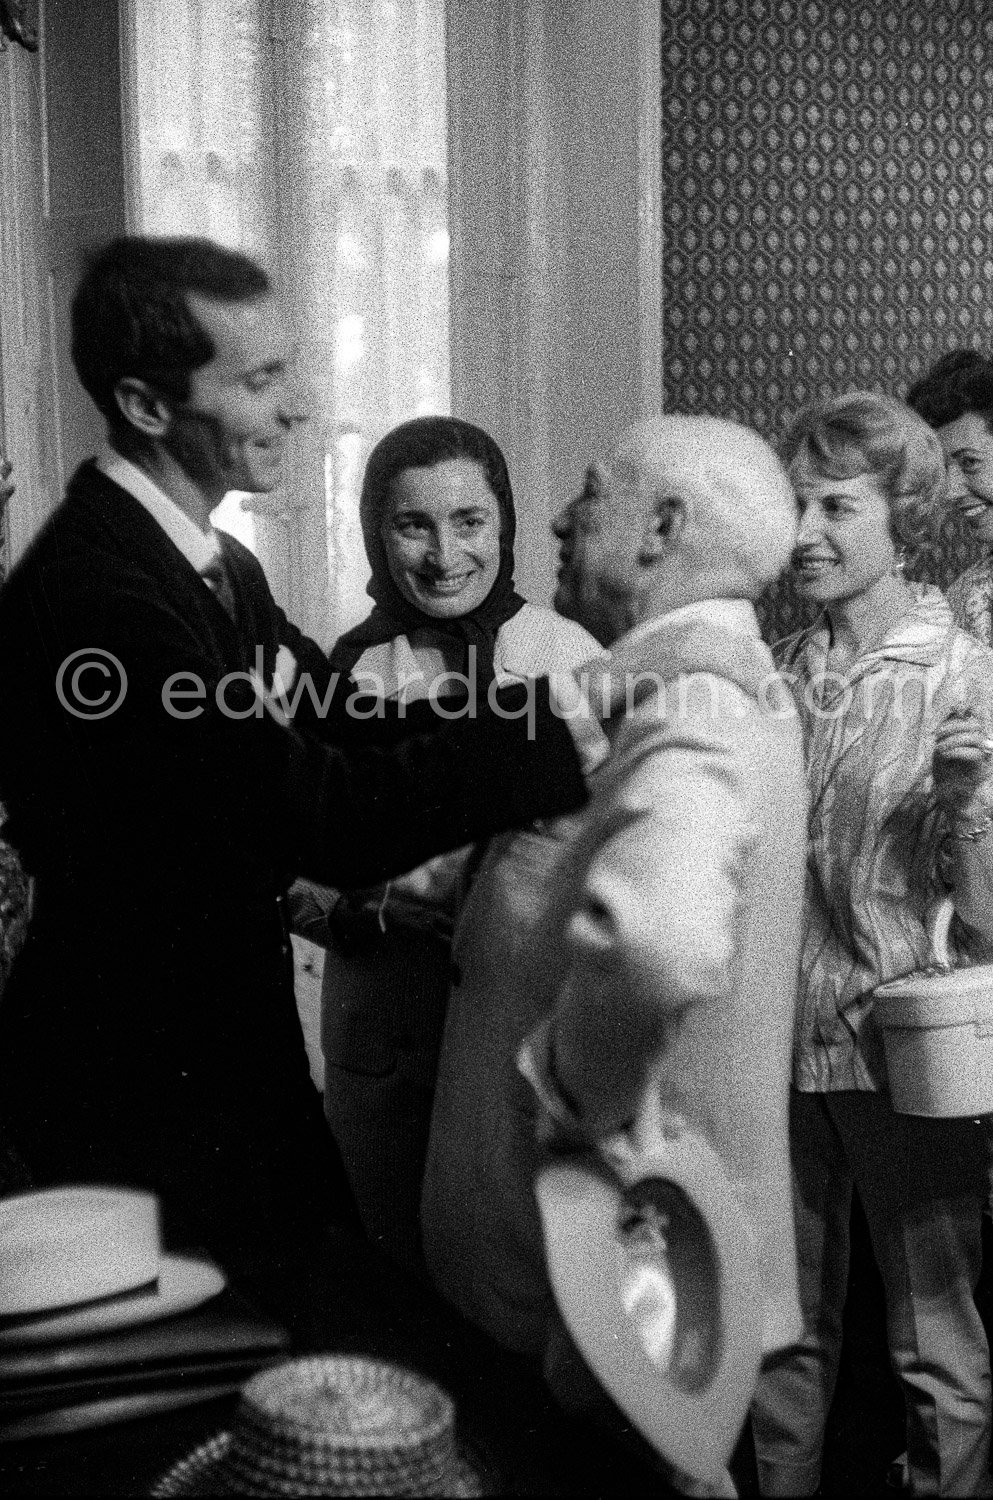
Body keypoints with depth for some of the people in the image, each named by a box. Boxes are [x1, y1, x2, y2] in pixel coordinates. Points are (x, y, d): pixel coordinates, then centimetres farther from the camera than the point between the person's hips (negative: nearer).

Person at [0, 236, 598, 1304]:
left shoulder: (214, 563, 7)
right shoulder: (91, 593, -26)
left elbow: (338, 723, 6)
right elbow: (324, 822, -29)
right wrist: (551, 720, -25)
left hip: (227, 1046, 9)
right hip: (143, 1091, -9)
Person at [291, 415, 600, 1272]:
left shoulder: (571, 657, -5)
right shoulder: (345, 671, 2)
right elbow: (294, 876, 3)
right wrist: (381, 903, -15)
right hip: (385, 1048, 2)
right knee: (402, 1278, 14)